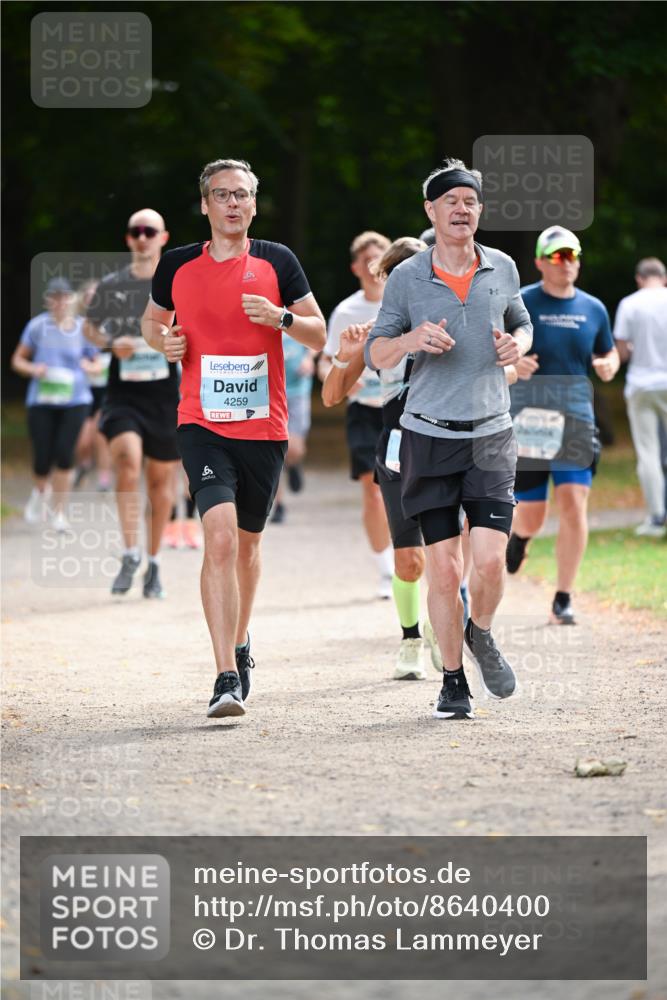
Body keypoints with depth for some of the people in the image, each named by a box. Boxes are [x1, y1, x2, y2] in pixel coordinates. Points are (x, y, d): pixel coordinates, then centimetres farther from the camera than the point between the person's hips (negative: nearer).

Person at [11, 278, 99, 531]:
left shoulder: (84, 329, 2)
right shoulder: (37, 326, -1)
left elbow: (95, 364, 14)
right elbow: (18, 360, 6)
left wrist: (88, 366, -9)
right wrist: (33, 369, -14)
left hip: (75, 400, 0)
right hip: (41, 401, 0)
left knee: (65, 454, -11)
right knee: (43, 460, -3)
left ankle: (58, 510, 3)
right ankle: (40, 492, 32)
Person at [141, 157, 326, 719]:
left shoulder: (277, 262, 3)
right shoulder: (178, 266, 5)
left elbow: (319, 335, 4)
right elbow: (153, 319, 22)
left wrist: (280, 318, -15)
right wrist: (164, 341, 0)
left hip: (264, 427, 1)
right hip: (203, 425, -1)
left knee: (248, 541, 15)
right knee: (221, 538, -18)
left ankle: (240, 645, 41)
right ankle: (227, 679, -22)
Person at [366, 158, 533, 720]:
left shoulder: (502, 268, 6)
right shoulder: (406, 278, 0)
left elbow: (521, 324, 22)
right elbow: (375, 354, 6)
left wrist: (517, 344, -1)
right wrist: (409, 340, -16)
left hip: (491, 434, 1)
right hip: (429, 436, -1)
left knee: (490, 558, -12)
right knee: (443, 565, -2)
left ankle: (481, 637, 19)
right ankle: (454, 682, 10)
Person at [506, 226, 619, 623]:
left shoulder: (593, 309, 8)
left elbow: (609, 353, 21)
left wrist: (608, 365, -3)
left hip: (576, 421, 2)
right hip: (527, 422, -2)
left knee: (574, 505, -13)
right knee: (532, 515, 3)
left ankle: (564, 599, -4)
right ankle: (519, 538, 43)